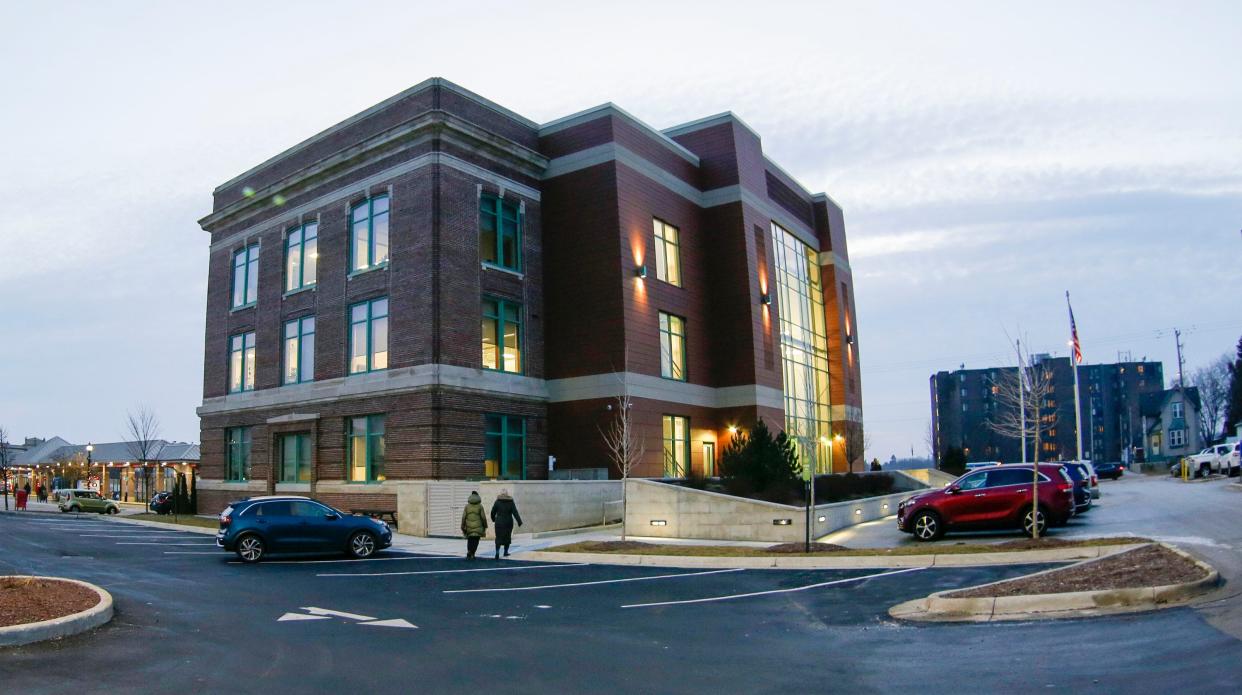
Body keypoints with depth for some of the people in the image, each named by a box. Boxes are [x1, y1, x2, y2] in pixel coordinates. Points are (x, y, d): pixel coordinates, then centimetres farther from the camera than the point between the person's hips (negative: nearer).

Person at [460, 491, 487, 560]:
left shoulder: (467, 506, 1)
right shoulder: (480, 506, -4)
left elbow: (463, 517, 0)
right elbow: (483, 517, -4)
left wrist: (463, 527, 5)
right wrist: (485, 526, 8)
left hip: (469, 527, 2)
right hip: (478, 527, -2)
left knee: (470, 541, 15)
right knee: (475, 541, 5)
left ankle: (469, 552, 6)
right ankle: (472, 554, -5)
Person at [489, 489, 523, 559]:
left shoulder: (497, 502, -5)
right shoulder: (511, 502, -3)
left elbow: (493, 512, 1)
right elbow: (515, 513, -9)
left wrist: (493, 519, 21)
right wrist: (519, 522, -11)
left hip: (499, 522, -1)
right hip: (508, 523, 1)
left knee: (499, 538, 0)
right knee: (507, 537, 17)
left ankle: (497, 553, -17)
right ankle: (505, 552, 24)